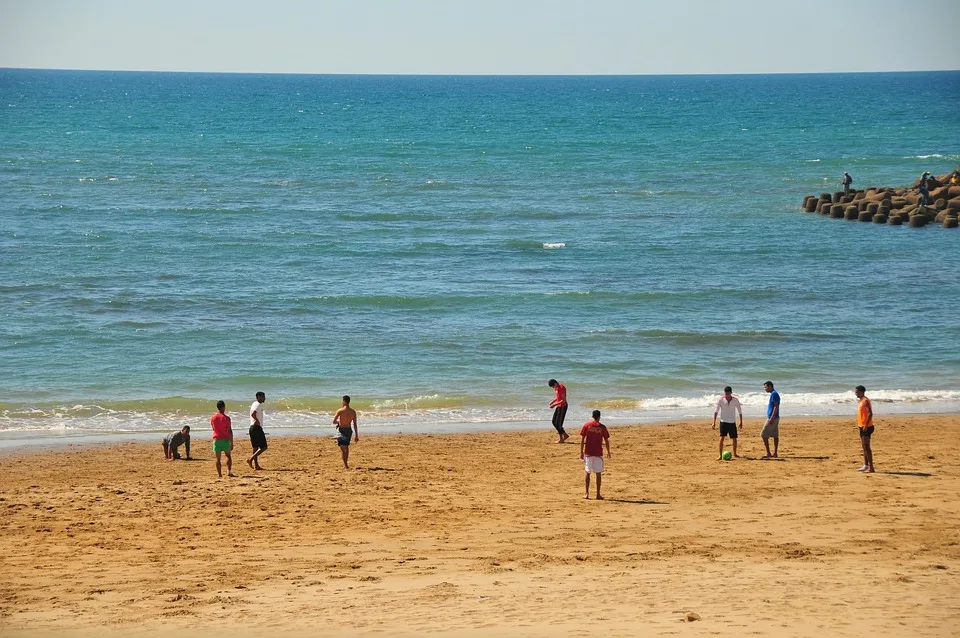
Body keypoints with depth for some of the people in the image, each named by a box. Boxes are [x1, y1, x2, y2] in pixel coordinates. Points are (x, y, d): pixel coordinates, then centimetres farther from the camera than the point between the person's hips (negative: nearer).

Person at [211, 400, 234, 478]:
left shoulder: (213, 418, 1)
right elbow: (230, 431, -9)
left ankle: (219, 474, 4)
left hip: (216, 439, 2)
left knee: (218, 458, 7)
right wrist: (232, 443, -5)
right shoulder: (226, 418, -9)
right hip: (225, 440, -2)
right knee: (228, 456, 15)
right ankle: (229, 470, -1)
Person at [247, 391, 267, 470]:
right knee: (263, 447, -8)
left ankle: (256, 465, 12)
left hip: (252, 428, 10)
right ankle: (250, 459, -15)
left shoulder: (254, 404, 17)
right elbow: (253, 414, -29)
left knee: (255, 447, 11)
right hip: (257, 428, -10)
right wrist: (257, 421, -18)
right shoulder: (258, 405, -14)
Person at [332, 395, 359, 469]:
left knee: (342, 448, -2)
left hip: (341, 430, -4)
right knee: (346, 447, 21)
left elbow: (334, 422, -13)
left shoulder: (340, 411, -15)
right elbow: (355, 424, -1)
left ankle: (346, 465, -12)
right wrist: (356, 436, 5)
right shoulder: (353, 412, -3)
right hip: (349, 430, 4)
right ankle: (345, 464, 32)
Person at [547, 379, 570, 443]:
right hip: (558, 406, 10)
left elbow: (563, 400, -24)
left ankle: (561, 439, 7)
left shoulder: (561, 388, -22)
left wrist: (555, 404, -23)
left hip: (562, 407, -10)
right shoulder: (556, 387, 7)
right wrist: (552, 401, 5)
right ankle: (565, 435, 20)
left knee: (558, 423, -5)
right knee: (554, 422, 12)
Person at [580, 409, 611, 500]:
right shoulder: (602, 427, -2)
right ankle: (598, 494, 5)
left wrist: (581, 452, 2)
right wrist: (608, 452, 14)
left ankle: (587, 493, 3)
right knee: (598, 474, 5)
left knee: (587, 472, 9)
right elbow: (606, 441, 2)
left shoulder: (586, 425, -1)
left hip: (588, 453, 0)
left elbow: (582, 439, -3)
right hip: (598, 453, 0)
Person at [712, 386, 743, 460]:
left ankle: (735, 454, 28)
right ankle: (720, 455, -12)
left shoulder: (735, 400, -2)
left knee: (734, 439, 6)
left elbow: (740, 411, 8)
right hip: (723, 422, -2)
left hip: (732, 422, 2)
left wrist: (741, 422, 7)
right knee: (721, 437, -15)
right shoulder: (720, 400, -6)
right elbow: (716, 411, -5)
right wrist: (714, 422, -12)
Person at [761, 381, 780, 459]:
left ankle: (768, 453, -8)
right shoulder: (774, 394, 16)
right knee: (775, 436, 10)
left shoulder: (774, 394, -15)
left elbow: (776, 407, -20)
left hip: (772, 418, -10)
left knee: (764, 435, -8)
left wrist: (771, 418, -24)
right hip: (775, 418, 10)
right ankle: (774, 454, 12)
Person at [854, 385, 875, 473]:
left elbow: (870, 413, -21)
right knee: (864, 447, 14)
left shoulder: (866, 401, -14)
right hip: (862, 427, 10)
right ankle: (866, 465, 20)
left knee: (866, 447, -12)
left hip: (867, 427, -10)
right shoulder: (861, 401, 15)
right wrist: (859, 424, 17)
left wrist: (866, 425, -25)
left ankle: (871, 467, -13)